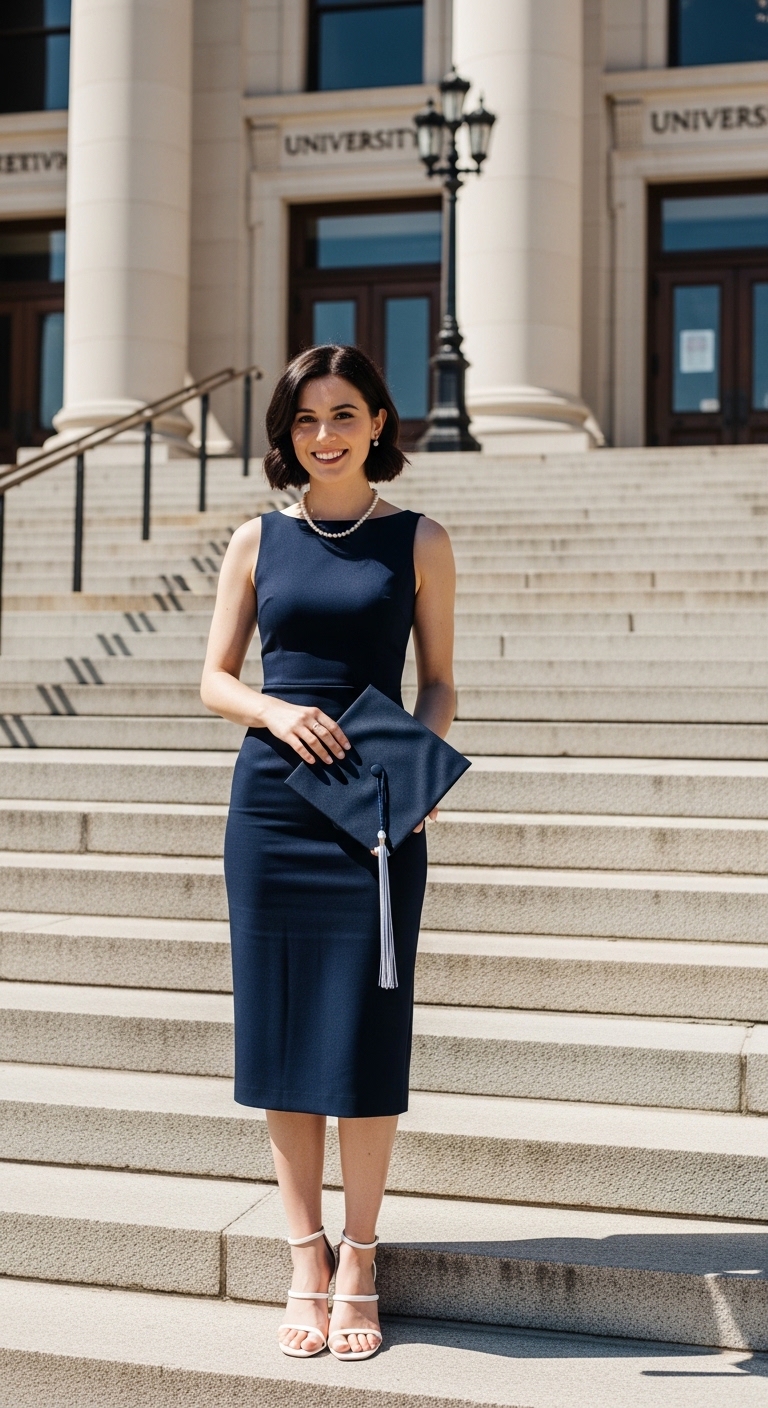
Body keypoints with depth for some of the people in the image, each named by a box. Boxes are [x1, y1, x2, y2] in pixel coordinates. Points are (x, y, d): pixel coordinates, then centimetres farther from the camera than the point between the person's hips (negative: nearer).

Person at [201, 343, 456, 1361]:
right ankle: (306, 1257, 20)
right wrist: (276, 710, -13)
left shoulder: (417, 541, 4)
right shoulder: (258, 541, 8)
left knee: (365, 1039, 0)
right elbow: (215, 679, 8)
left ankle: (358, 1261, 16)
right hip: (272, 803, 2)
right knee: (281, 1031, 5)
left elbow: (438, 683, 6)